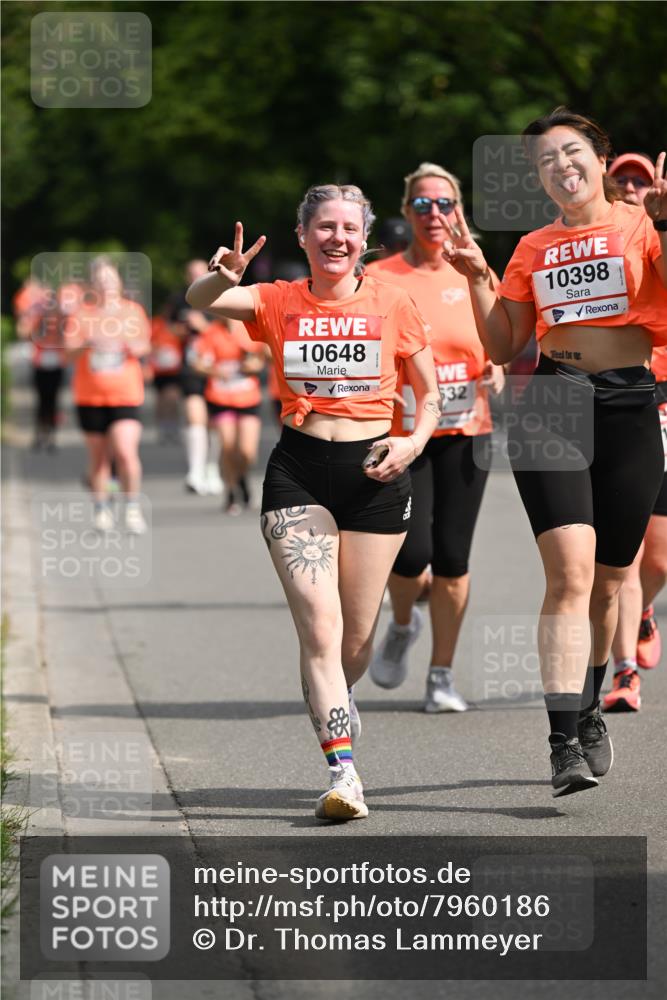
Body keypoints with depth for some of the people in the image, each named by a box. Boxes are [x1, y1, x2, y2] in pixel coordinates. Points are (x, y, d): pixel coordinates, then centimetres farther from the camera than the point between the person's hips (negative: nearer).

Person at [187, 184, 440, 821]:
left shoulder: (392, 305, 3)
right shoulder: (279, 302, 2)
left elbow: (429, 393, 12)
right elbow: (200, 301, -16)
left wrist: (414, 442, -8)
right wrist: (222, 278, -39)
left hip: (374, 471, 1)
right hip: (298, 470, -1)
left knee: (357, 637, 6)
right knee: (320, 627, -16)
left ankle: (331, 710, 40)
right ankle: (343, 774, -19)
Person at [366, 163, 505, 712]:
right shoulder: (380, 278, -1)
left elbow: (495, 351, 17)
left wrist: (496, 373, -3)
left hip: (465, 434, 2)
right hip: (402, 434, -2)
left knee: (452, 556, 0)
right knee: (413, 550, -13)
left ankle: (443, 675, 12)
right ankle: (402, 625, 21)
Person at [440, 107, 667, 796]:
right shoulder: (532, 249, 15)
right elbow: (504, 347, 16)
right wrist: (476, 276, 6)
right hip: (551, 409, 1)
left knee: (608, 581, 9)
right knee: (571, 570, -16)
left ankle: (586, 714, 32)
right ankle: (565, 744, -20)